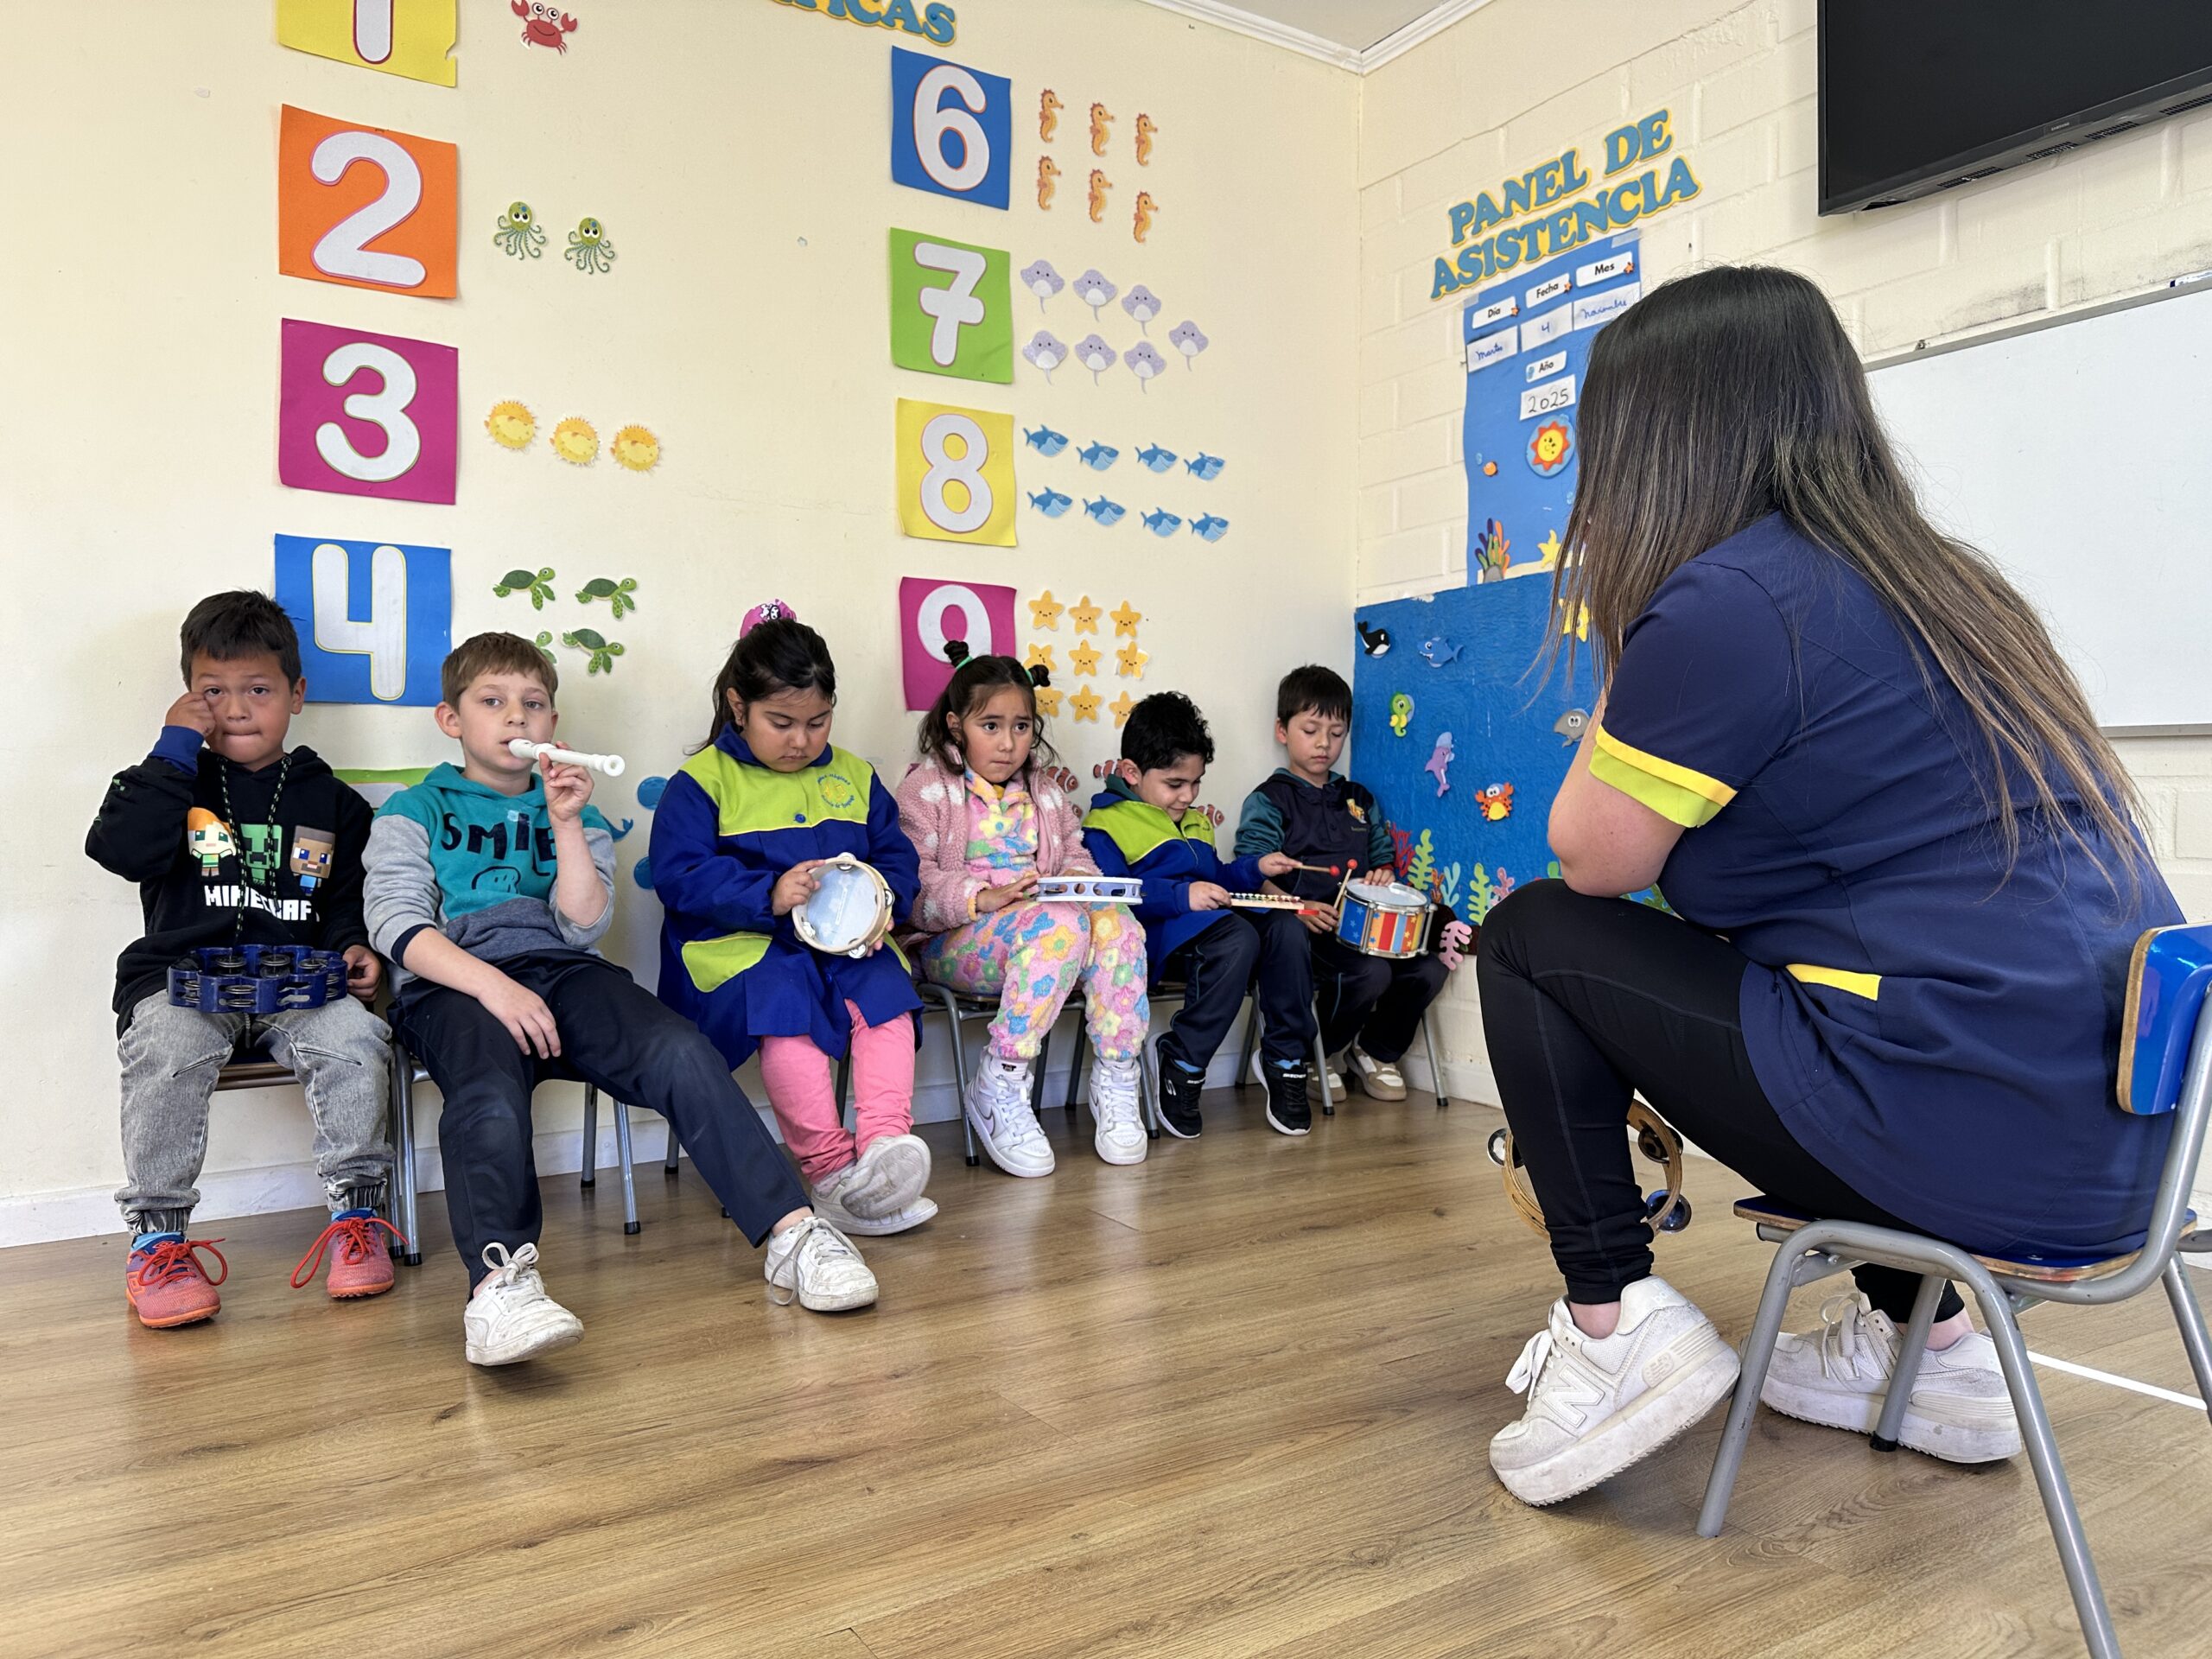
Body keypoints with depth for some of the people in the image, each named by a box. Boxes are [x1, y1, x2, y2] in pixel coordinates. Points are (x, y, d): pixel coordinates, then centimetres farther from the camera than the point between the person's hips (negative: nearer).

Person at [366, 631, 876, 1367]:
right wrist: (496, 986, -17)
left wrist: (567, 825, -2)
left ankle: (790, 1231, -31)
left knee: (681, 1052, -27)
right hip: (452, 985, -2)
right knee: (489, 1097, -37)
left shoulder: (573, 812, 26)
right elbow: (398, 925, -1)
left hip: (562, 973, 2)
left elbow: (583, 926, 10)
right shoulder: (413, 812, 18)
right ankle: (498, 1283, -56)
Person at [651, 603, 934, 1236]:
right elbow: (679, 876, -8)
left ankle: (885, 1142, -34)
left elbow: (896, 856, 17)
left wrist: (882, 896, -8)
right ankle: (830, 1169, -31)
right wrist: (770, 895, -22)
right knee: (785, 1000, -34)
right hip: (740, 946, -4)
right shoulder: (703, 781, 3)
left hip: (844, 944, 4)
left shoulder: (854, 777, 18)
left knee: (885, 989, -27)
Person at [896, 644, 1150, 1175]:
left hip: (1050, 929, 5)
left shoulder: (1045, 793, 21)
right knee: (1059, 923, -36)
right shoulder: (926, 789, 2)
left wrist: (1078, 878, -8)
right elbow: (912, 886, -10)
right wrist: (983, 898, -26)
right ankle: (998, 1088, -30)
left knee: (1114, 920, -28)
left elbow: (1077, 856, 18)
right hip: (956, 945, -5)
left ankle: (1115, 1078, -21)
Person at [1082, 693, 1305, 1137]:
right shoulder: (1105, 824, -1)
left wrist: (1255, 869, 17)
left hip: (1210, 922, 8)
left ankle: (1285, 1060, -9)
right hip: (1159, 934, -8)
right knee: (1237, 938, -35)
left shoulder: (1193, 822, 28)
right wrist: (1181, 896, -26)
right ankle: (1180, 1068, -21)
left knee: (1286, 927, -20)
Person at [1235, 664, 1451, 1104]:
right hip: (1305, 928, -6)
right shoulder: (1268, 801, 2)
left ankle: (1375, 1052, 10)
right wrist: (1299, 907, -25)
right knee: (1370, 971, -31)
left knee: (1430, 966, -17)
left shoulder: (1360, 799, 22)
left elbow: (1382, 858, 26)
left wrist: (1383, 876, 1)